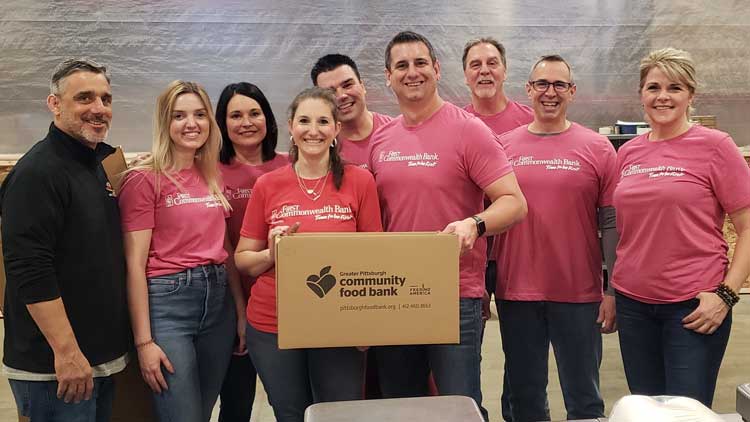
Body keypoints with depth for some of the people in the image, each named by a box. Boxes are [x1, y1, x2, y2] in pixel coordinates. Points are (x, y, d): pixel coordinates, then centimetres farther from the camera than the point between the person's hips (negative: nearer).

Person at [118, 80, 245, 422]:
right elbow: (135, 265, -10)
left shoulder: (212, 176, 10)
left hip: (219, 299, 6)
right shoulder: (144, 179, -8)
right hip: (167, 302, -6)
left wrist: (241, 312, 12)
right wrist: (144, 341, -13)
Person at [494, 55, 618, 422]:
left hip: (579, 295, -2)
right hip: (516, 294, 2)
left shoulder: (596, 148, 0)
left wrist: (613, 291, -5)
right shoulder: (503, 146, 5)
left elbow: (612, 223, -1)